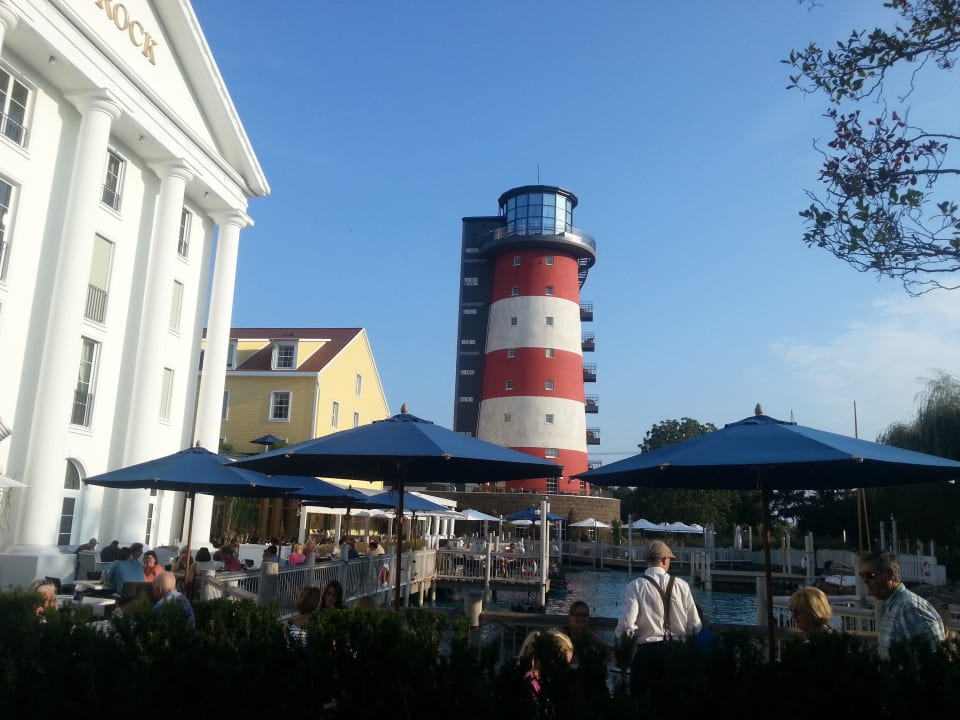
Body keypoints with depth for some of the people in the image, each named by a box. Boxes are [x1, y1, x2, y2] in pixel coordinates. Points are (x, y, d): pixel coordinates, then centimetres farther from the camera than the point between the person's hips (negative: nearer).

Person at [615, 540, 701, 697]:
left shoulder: (636, 586, -10)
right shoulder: (681, 585, -1)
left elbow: (627, 625, -19)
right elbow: (696, 626, 2)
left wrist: (619, 634, 3)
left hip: (647, 651, -3)